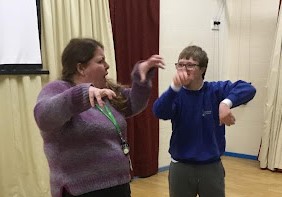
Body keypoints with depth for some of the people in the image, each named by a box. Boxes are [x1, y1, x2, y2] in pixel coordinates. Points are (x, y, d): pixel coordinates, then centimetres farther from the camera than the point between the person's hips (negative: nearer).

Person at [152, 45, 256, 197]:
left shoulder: (215, 90, -4)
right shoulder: (176, 94, -7)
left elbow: (248, 89, -16)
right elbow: (159, 112, -27)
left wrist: (226, 102, -35)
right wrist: (175, 87, -44)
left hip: (211, 167, 0)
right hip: (181, 168, 0)